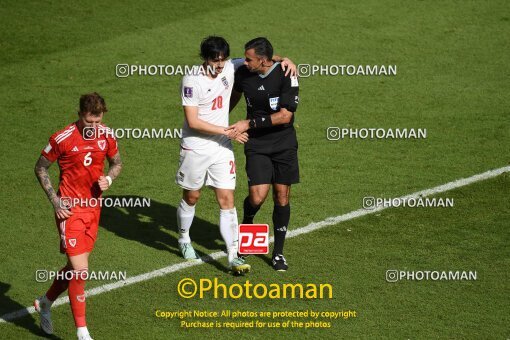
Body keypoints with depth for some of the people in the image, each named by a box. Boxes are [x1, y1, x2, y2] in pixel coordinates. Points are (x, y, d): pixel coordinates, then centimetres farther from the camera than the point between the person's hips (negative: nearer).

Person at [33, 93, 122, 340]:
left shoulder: (106, 136, -1)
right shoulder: (62, 139, -15)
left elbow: (116, 163, 16)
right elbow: (41, 168, -2)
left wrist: (108, 179, -6)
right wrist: (54, 200, -10)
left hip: (93, 208, 6)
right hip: (70, 209, -6)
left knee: (75, 268, 15)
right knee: (79, 271, -12)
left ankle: (45, 303, 41)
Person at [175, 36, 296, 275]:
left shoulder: (230, 68, -2)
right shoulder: (192, 80, -16)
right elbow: (193, 122, -19)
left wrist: (283, 60, -1)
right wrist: (227, 131, -19)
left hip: (222, 148, 3)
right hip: (196, 148, -3)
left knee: (227, 200, -4)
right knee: (191, 197, 13)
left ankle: (233, 257, -7)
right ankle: (184, 240, 38)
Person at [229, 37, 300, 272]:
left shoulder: (286, 75, -17)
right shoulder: (243, 73, -6)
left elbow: (285, 116, -19)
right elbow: (235, 94, 18)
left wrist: (250, 124, -21)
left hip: (284, 144, -1)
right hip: (256, 144, 1)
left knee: (282, 197, 3)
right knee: (257, 197, -13)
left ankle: (278, 253, 17)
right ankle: (247, 221, 23)